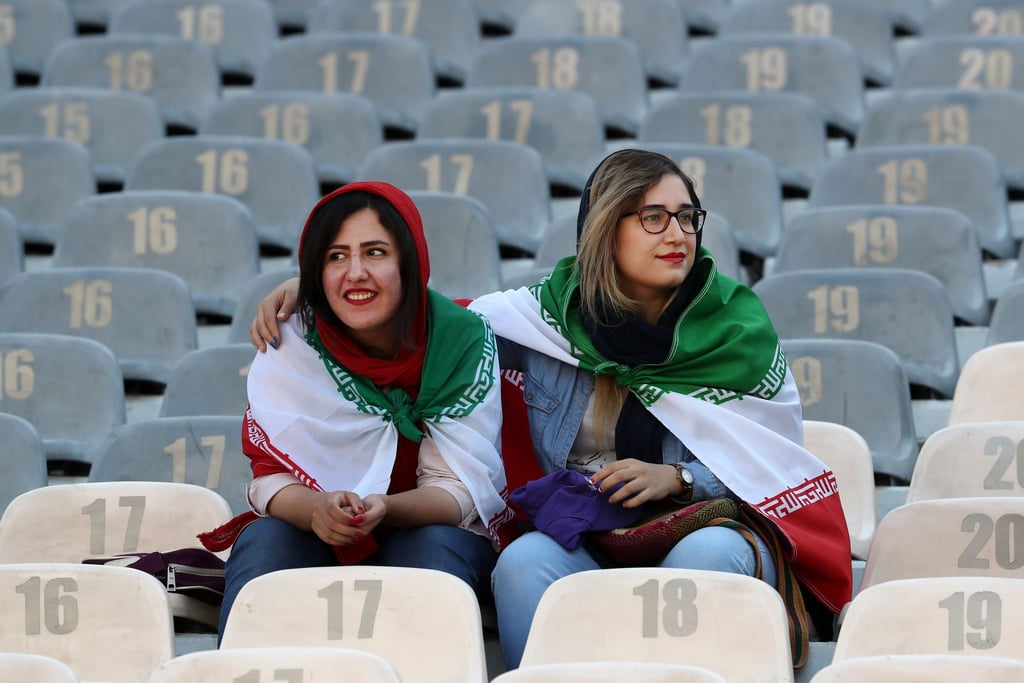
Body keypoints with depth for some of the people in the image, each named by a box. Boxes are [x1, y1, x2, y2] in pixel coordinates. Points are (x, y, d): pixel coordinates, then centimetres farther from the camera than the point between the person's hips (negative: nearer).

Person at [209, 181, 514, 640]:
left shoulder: (464, 340, -13)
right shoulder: (291, 343, -10)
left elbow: (461, 489, -15)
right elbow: (272, 478, -11)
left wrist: (383, 510, -37)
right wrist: (317, 509, -36)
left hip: (431, 530, -1)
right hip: (316, 537, 1)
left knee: (437, 549, -33)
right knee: (263, 543, -29)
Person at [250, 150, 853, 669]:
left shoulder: (738, 325, 4)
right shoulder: (552, 313, 7)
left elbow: (772, 461, 6)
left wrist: (675, 477, -12)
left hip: (709, 520, -1)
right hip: (582, 536, 1)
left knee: (707, 555, -37)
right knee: (524, 562, -33)